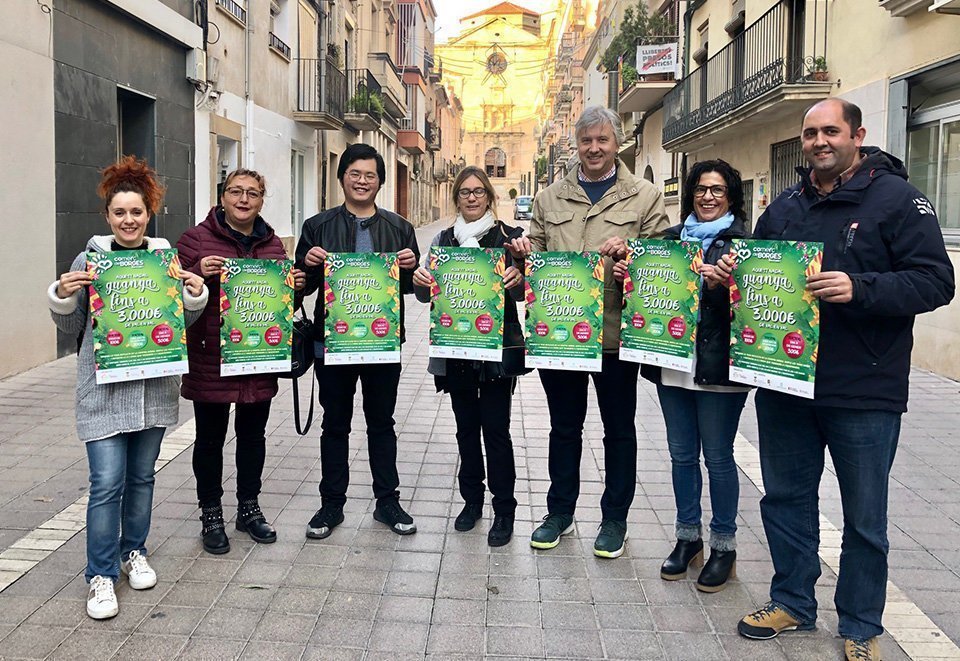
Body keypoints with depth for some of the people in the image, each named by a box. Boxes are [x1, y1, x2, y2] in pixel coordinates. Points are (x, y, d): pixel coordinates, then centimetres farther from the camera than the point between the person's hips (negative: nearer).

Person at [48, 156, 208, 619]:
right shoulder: (90, 259, -2)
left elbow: (183, 322, 11)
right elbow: (71, 327, 5)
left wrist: (196, 295, -7)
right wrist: (62, 296, -14)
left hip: (153, 385, 3)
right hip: (104, 388, -2)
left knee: (141, 476, 14)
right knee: (107, 482, -6)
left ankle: (133, 551, 33)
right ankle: (101, 574, 8)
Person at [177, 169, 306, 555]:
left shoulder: (273, 244, 10)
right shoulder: (196, 239, -5)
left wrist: (295, 285, -2)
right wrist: (198, 274, -24)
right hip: (210, 361, -4)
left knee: (253, 435, 15)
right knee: (211, 439, 8)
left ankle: (249, 508, 32)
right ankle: (211, 514, 23)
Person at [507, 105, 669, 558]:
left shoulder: (645, 196, 2)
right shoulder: (550, 198, 11)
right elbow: (536, 254, 15)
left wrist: (630, 252, -20)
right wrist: (524, 251, -6)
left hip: (615, 332, -2)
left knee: (619, 430, 10)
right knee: (564, 426, 15)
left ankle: (614, 519, 26)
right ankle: (560, 512, 30)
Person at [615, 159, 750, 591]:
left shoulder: (744, 243, -3)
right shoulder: (671, 238, 12)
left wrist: (718, 283, -28)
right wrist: (627, 277, -1)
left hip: (718, 368, -5)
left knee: (718, 458, 4)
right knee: (681, 455, 14)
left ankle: (723, 546, 20)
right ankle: (688, 538, 28)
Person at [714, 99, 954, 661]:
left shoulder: (897, 198, -6)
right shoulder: (785, 207, 11)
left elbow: (934, 282, -13)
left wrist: (859, 288, -27)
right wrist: (735, 273, -1)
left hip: (864, 393, -5)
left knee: (864, 518, 9)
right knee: (786, 498, 15)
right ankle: (792, 602, 34)